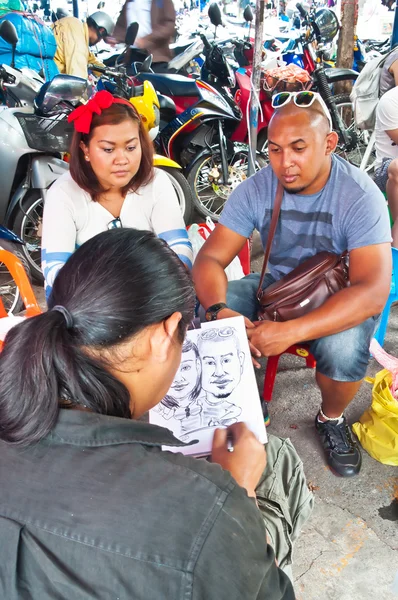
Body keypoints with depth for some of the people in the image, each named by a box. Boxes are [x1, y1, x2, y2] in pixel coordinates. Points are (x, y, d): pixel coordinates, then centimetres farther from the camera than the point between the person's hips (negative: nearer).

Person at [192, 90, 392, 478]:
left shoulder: (360, 195, -22)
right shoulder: (255, 189, -13)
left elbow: (373, 292, -31)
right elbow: (210, 258, -15)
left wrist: (290, 331, -43)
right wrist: (219, 310, -38)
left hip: (338, 300, -2)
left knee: (344, 350, -35)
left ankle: (331, 419, 3)